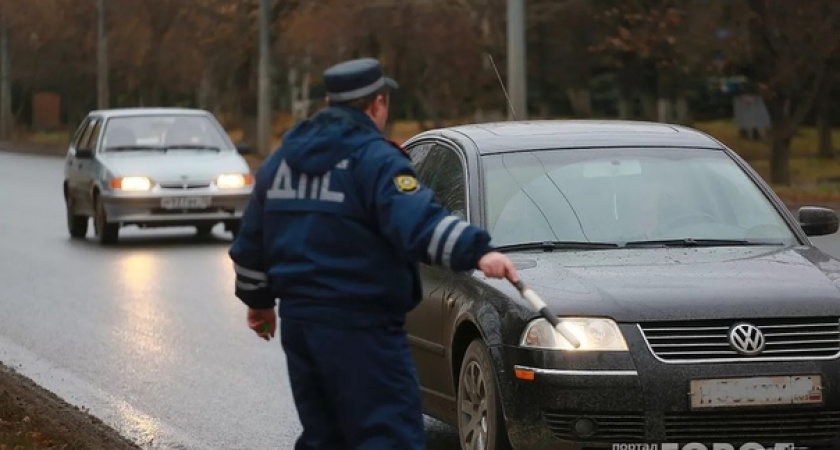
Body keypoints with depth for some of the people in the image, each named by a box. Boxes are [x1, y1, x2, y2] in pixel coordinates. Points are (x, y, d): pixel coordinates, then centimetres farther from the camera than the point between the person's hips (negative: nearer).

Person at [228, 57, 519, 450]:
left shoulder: (281, 160, 14)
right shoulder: (374, 159, -11)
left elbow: (251, 241, 22)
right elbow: (416, 221, -28)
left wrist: (258, 300, 35)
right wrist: (477, 252, -38)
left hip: (298, 320, 8)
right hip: (360, 327, -8)